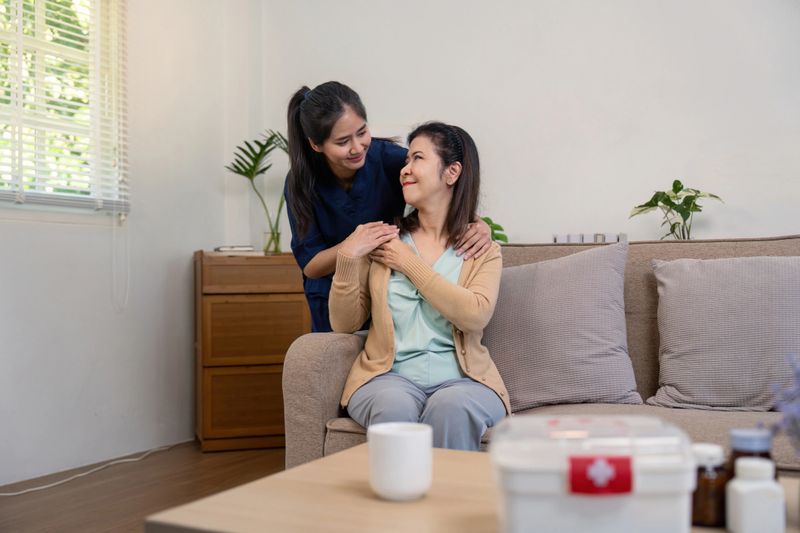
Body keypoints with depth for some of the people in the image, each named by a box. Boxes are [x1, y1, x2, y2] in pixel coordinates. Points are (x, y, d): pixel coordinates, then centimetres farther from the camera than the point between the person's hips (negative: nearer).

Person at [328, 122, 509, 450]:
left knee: (452, 407, -34)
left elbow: (476, 315, -12)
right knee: (394, 407, -33)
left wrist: (409, 264, -6)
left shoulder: (482, 249, 9)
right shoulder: (382, 240, 13)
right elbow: (344, 324, 10)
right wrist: (347, 259, -4)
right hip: (391, 375, 1)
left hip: (461, 378, 0)